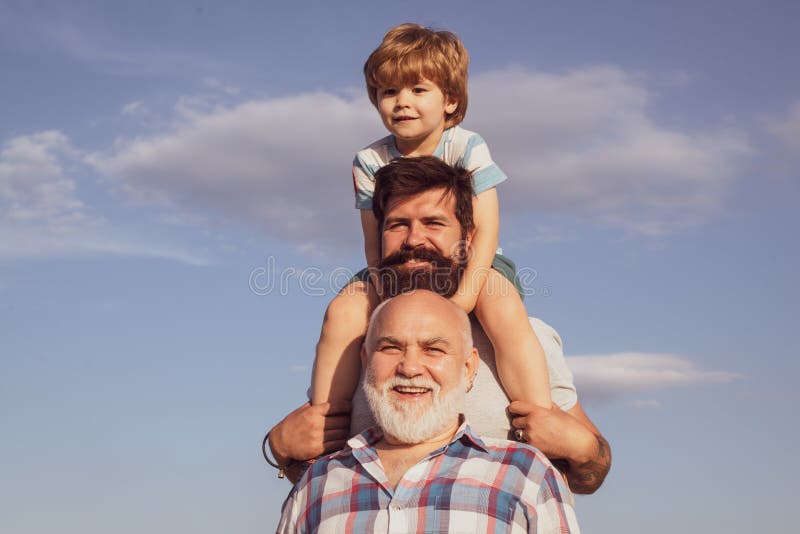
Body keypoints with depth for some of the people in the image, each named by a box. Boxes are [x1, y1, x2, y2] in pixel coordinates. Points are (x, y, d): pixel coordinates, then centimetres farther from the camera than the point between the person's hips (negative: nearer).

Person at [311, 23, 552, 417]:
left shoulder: (468, 149, -12)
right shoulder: (370, 162, -4)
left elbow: (485, 230, -17)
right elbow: (374, 240, -5)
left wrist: (464, 297, -28)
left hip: (467, 264, -3)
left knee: (505, 313, -33)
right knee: (342, 313, -22)